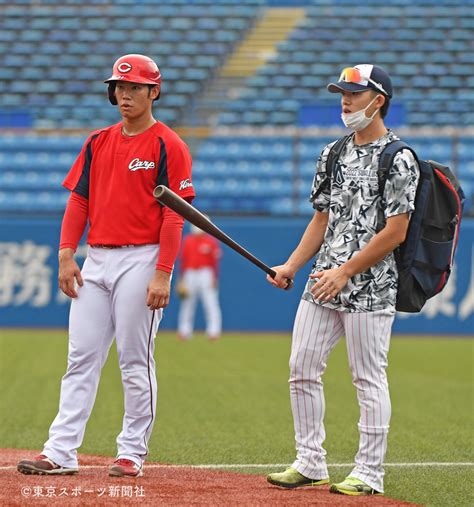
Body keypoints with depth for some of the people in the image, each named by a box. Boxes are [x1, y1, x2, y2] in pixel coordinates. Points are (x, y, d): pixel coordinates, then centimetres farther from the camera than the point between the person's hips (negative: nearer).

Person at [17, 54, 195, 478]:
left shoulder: (168, 145, -4)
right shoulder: (98, 142, 14)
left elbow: (174, 215, -9)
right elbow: (78, 201, 14)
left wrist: (162, 274, -16)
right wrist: (66, 255, 2)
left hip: (141, 260, -6)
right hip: (96, 260, 6)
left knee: (135, 362, -1)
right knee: (81, 359, 3)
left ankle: (132, 453, 7)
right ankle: (61, 452, 2)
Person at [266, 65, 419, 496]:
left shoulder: (397, 160, -9)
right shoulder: (333, 154, 15)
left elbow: (395, 233, -14)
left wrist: (345, 272, -15)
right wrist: (291, 266, 8)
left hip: (370, 288, -8)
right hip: (324, 283, 8)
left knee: (369, 379, -3)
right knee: (302, 370, 6)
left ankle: (369, 474, 4)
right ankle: (310, 465, 14)